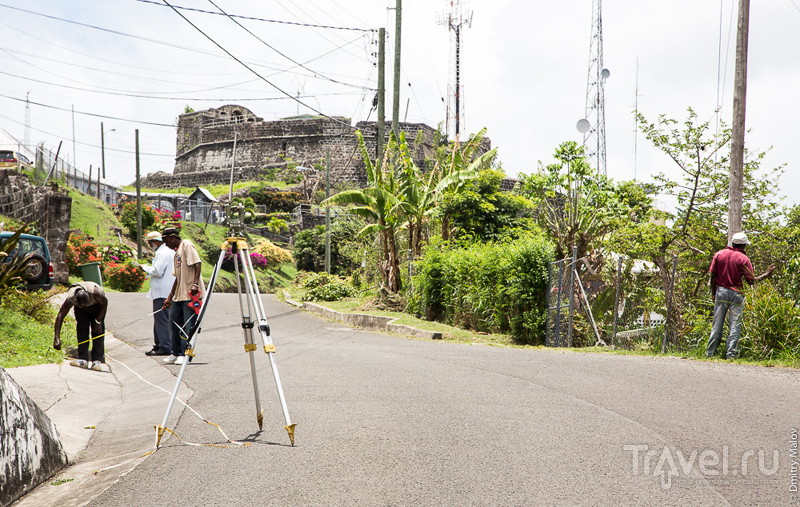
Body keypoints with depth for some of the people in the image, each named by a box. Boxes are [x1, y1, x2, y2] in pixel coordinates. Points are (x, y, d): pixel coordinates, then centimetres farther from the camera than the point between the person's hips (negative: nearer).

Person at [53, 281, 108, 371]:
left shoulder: (95, 292, -42)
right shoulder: (70, 299, -37)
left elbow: (105, 303, -21)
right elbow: (60, 316, -34)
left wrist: (98, 321, -20)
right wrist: (57, 338, -40)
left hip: (97, 305, -2)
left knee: (98, 330, -15)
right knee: (82, 330, -13)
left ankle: (97, 360, -15)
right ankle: (83, 359, -7)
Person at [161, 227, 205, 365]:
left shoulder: (186, 244, -5)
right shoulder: (177, 252, 21)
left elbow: (197, 263, -18)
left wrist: (195, 284, -28)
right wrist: (170, 297, 22)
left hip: (191, 294, -10)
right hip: (179, 295, 10)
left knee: (188, 325, -6)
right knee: (175, 322, 12)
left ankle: (186, 355, 1)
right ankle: (177, 353, 22)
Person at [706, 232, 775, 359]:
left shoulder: (719, 254, 4)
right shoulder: (743, 258, -5)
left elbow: (713, 276, 4)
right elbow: (751, 281, -5)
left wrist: (713, 293, 12)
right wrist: (765, 275, 9)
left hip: (721, 291, 3)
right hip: (736, 294, -3)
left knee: (717, 323, 7)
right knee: (734, 325, 3)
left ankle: (710, 352, 8)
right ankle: (731, 353, 2)